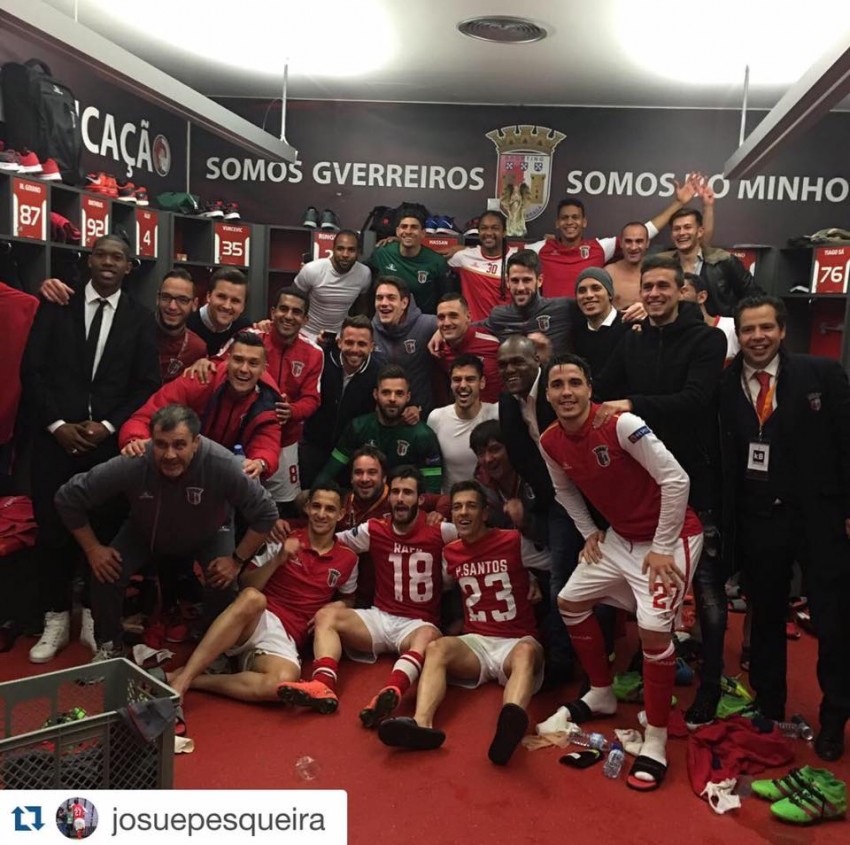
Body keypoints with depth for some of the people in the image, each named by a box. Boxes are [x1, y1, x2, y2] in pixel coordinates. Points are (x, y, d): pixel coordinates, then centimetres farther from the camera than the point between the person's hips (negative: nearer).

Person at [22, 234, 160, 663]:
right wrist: (57, 424, -7)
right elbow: (32, 370, 3)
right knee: (52, 529, 4)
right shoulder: (56, 306, 7)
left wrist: (107, 426, -8)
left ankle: (94, 619, 18)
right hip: (56, 437, 1)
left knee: (104, 530, 3)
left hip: (110, 441, 0)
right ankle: (56, 621, 18)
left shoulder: (140, 318, 6)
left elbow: (147, 385, 2)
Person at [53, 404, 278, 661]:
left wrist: (237, 560, -24)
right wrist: (92, 549, -19)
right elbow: (68, 497, -23)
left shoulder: (223, 465, -41)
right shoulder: (131, 464, -38)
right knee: (106, 576, -16)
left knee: (223, 583, -23)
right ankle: (109, 646, 14)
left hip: (208, 533, -1)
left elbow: (265, 513, -26)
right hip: (145, 531, 1)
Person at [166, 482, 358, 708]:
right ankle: (181, 678, -38)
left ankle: (194, 681, -22)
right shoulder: (284, 539, 6)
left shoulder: (348, 559, 10)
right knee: (252, 597, -39)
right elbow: (245, 584, 4)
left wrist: (335, 608, 4)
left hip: (285, 638, 1)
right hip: (256, 620, -1)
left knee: (284, 682, -37)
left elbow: (347, 599, 27)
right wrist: (277, 560, -12)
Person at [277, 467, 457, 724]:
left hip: (418, 624, -3)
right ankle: (323, 687, -45)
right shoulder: (374, 530, 5)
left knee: (428, 636, -39)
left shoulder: (439, 532, -4)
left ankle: (390, 693, -67)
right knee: (326, 615, -20)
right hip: (380, 617, 4)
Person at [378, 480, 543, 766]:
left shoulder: (514, 541, -2)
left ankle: (510, 723, -71)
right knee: (437, 648, -28)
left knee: (527, 653, -39)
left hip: (517, 642, -3)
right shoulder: (450, 552, 11)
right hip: (475, 643, 4)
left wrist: (535, 588, -4)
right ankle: (421, 724, -54)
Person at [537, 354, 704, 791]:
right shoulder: (550, 442, -6)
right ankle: (601, 694, 31)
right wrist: (589, 534, 6)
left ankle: (656, 742, -2)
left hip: (671, 535, -7)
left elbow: (676, 480, -26)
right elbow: (564, 489, 15)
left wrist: (662, 549, -22)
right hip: (620, 537, 8)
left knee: (653, 628, -20)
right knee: (571, 602, 9)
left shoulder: (620, 424, -27)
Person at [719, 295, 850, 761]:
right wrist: (724, 520, -4)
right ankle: (768, 712, 33)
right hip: (756, 519, 2)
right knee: (765, 618, 15)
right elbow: (723, 457, 1)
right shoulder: (725, 386, 1)